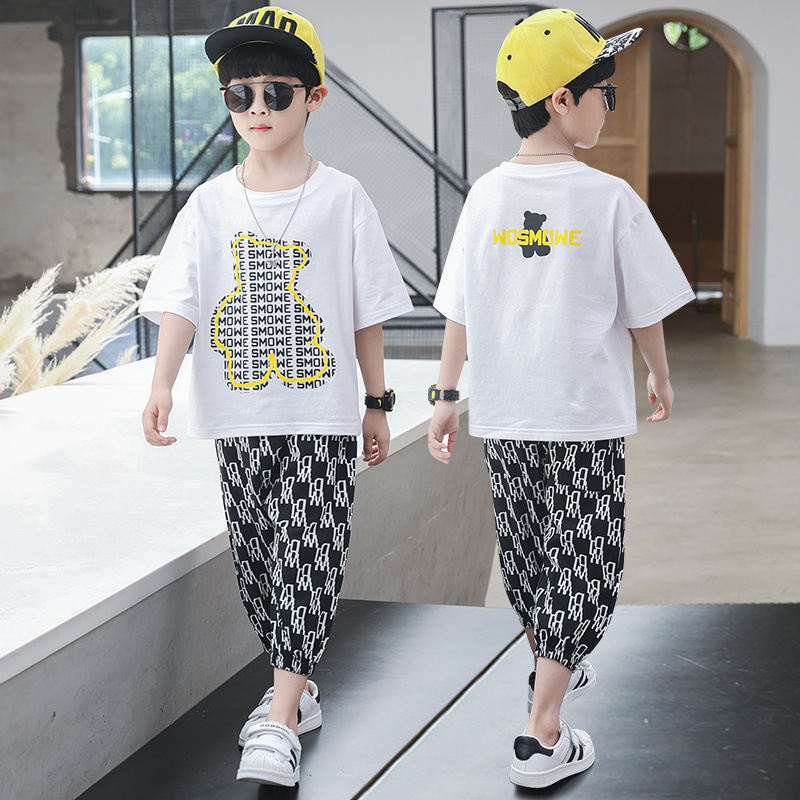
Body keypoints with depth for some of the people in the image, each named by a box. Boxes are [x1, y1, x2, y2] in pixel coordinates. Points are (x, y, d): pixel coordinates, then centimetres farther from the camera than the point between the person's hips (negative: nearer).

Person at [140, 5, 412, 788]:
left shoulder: (340, 198, -2)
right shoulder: (211, 204, 3)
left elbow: (366, 313, 3)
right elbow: (179, 304, -5)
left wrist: (377, 405, 5)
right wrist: (162, 385, -20)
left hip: (320, 412, -3)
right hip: (238, 415, 3)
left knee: (308, 554, -9)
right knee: (256, 556, 11)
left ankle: (279, 719, -9)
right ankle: (297, 686, 29)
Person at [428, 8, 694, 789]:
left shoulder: (486, 196, -2)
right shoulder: (609, 199, -12)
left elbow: (458, 309, 1)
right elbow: (644, 308, -5)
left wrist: (447, 394, 9)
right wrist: (660, 376, 13)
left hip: (504, 413, 5)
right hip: (586, 413, -4)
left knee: (528, 550, 21)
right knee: (581, 563, 3)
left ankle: (554, 670, 43)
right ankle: (543, 738, 0)